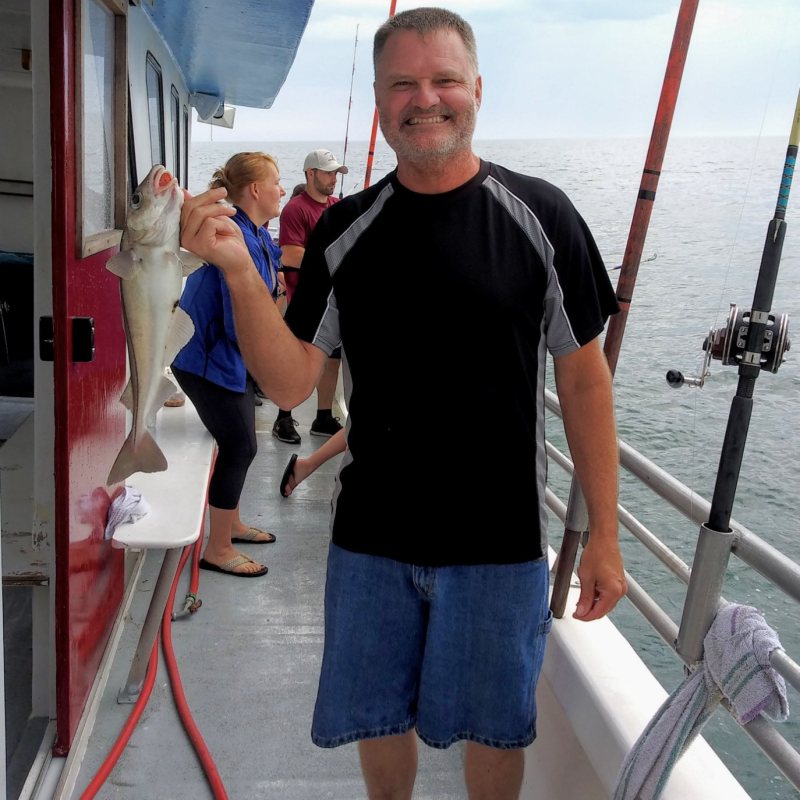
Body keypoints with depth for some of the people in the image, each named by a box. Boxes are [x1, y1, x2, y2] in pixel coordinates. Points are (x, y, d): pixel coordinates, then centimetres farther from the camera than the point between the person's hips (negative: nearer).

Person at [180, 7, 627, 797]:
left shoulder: (538, 216, -7)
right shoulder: (343, 231, -1)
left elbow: (583, 380, -4)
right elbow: (289, 382, -5)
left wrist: (604, 535, -5)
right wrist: (237, 269, -20)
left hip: (499, 538, -2)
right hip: (371, 535, 2)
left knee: (492, 731, 17)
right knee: (377, 718, 20)